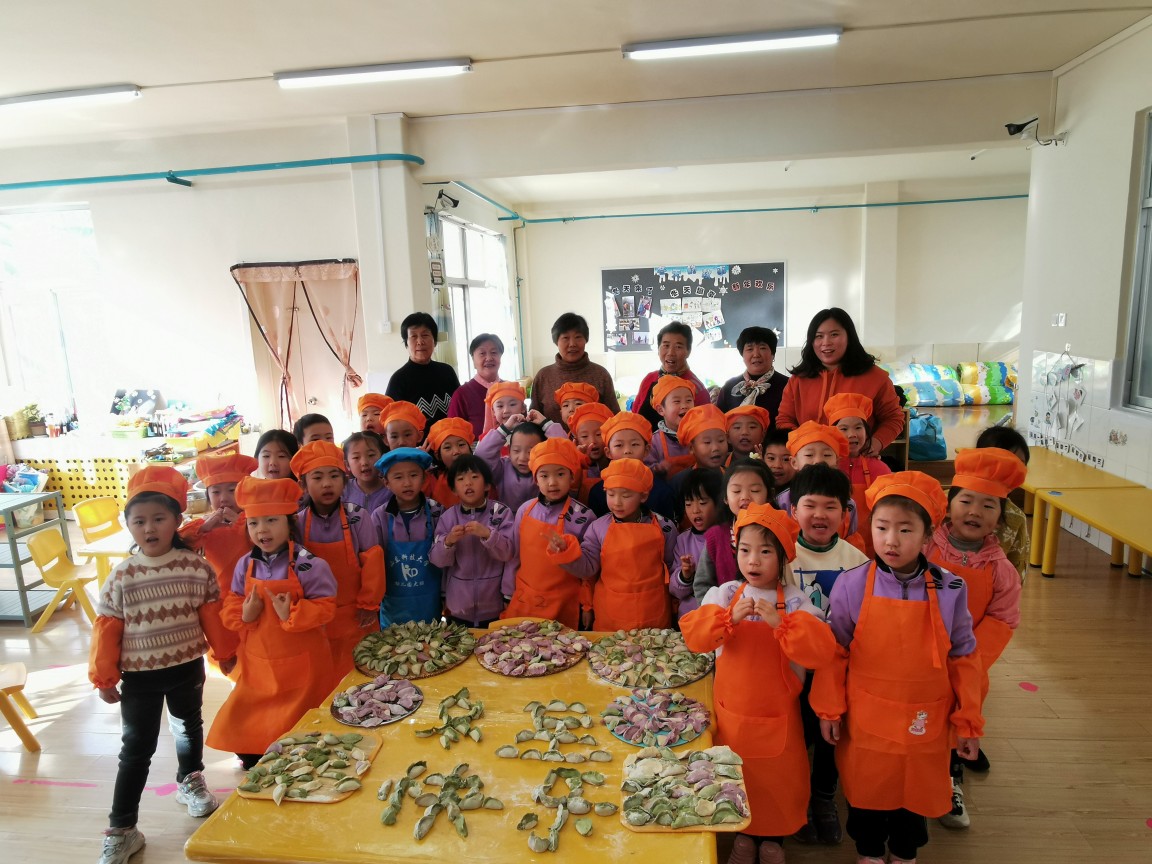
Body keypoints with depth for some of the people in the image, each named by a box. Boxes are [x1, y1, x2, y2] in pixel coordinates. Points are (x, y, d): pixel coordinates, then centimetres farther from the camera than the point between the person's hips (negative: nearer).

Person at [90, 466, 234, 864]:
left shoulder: (196, 566, -11)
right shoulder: (122, 576, -12)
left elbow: (212, 614, -3)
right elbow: (107, 628, -6)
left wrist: (225, 652, 5)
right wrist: (104, 677, -3)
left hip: (187, 668, 2)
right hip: (139, 675, -1)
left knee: (190, 727, 23)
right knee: (137, 748, 6)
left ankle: (190, 781, 49)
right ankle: (122, 829, 19)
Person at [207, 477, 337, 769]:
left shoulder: (308, 565, -17)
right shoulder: (245, 565, 0)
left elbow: (325, 607, -16)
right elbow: (231, 605, 6)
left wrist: (291, 615, -30)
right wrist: (244, 614, -15)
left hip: (300, 664, -5)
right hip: (256, 662, 5)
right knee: (244, 721, 16)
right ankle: (254, 768, 40)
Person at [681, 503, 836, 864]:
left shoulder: (795, 602, -12)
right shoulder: (725, 594, -8)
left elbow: (821, 651, -24)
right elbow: (693, 634, -20)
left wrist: (780, 622, -37)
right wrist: (730, 617, -35)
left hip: (777, 718, -1)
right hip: (731, 713, 2)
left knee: (779, 780, 15)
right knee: (736, 779, 19)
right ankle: (744, 833, 46)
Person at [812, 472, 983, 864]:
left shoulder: (950, 591, -12)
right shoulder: (851, 586, -14)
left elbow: (963, 659, -1)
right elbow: (835, 654, -4)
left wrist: (968, 721, 2)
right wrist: (829, 710, -1)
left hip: (924, 723, 1)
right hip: (865, 720, -1)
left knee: (917, 789, 20)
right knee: (866, 790, 17)